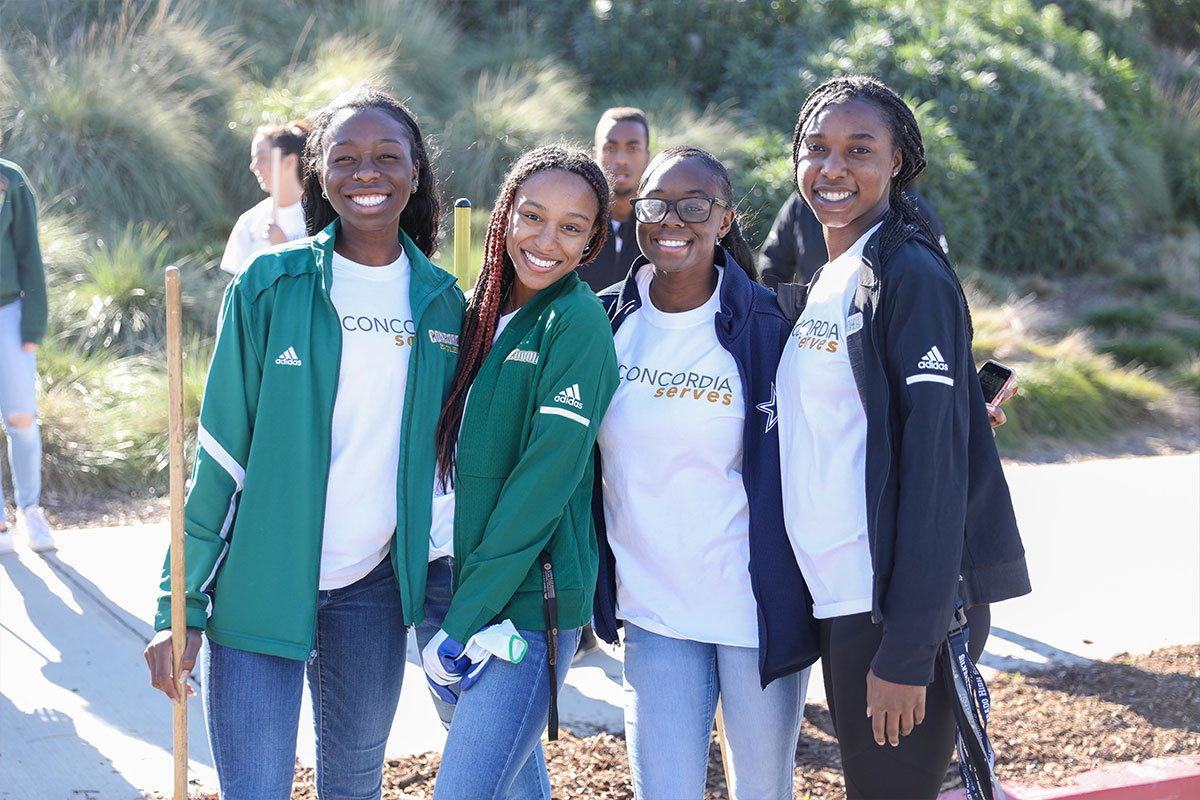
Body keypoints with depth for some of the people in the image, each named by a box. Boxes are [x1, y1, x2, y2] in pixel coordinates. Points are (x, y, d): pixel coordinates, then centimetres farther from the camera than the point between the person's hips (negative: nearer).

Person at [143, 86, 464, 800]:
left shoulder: (443, 304, 3)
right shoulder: (269, 287, -7)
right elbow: (220, 458, -5)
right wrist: (181, 607, -8)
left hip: (375, 587, 3)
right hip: (261, 583, -3)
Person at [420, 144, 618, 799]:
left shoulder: (577, 322, -12)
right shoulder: (478, 310, 9)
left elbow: (545, 480, -17)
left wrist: (464, 621, -16)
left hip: (528, 601, -7)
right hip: (446, 579, 7)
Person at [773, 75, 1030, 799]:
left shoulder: (911, 275, -12)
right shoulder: (821, 284, 14)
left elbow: (934, 460, -18)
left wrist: (908, 650, -21)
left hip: (904, 605, -8)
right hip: (840, 602, 8)